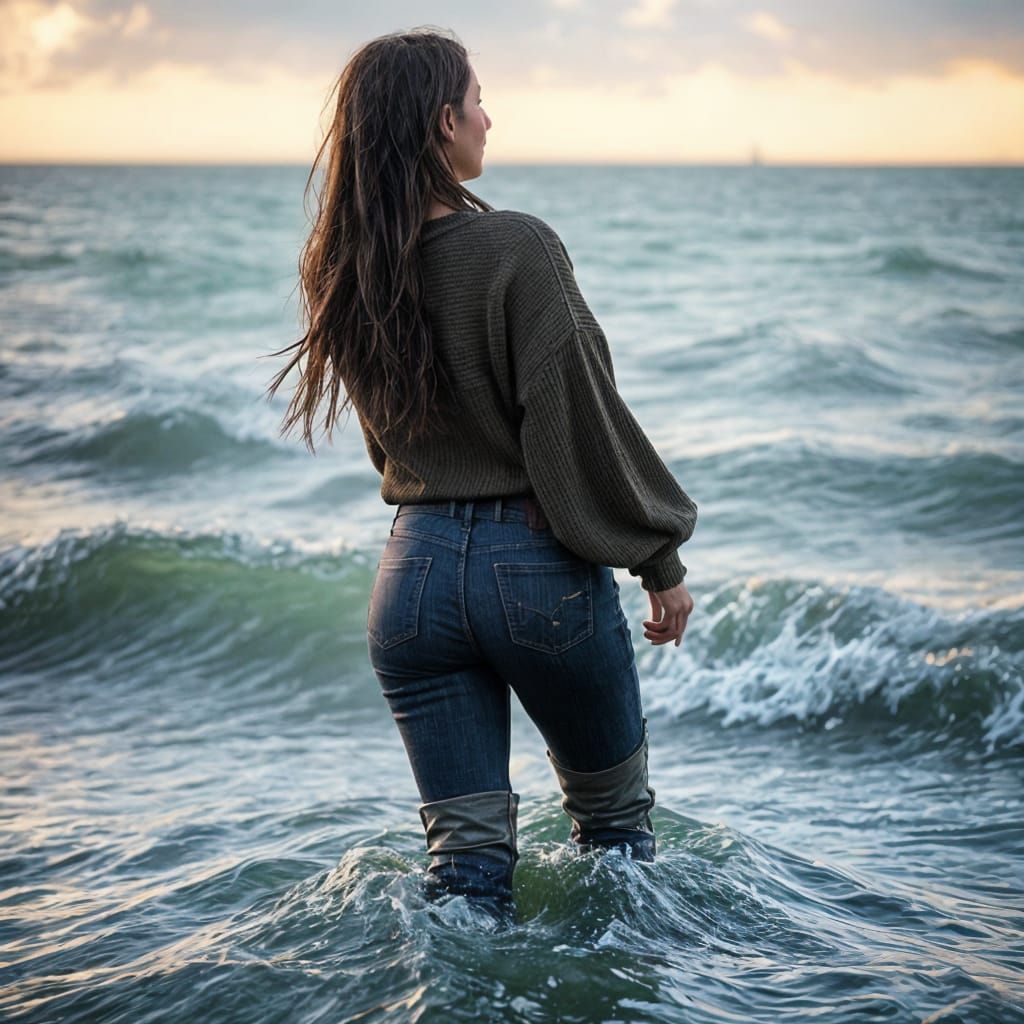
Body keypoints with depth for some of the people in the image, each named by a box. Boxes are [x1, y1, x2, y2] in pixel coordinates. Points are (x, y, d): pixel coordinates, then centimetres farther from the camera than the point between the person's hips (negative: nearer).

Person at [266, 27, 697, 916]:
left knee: (466, 854, 11)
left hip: (415, 568, 5)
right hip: (537, 566, -5)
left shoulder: (341, 271, 2)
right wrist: (659, 559, -6)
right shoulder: (514, 249, -17)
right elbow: (584, 418, -15)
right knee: (614, 817, 17)